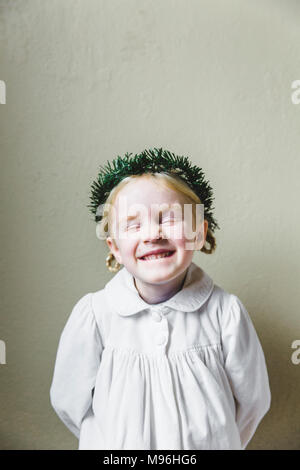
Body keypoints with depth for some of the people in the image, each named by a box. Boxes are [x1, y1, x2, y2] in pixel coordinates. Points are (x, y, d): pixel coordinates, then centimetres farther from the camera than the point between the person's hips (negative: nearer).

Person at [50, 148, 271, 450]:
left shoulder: (226, 313, -22)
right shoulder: (93, 315, -23)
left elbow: (252, 402, -9)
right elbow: (70, 402, -11)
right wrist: (113, 442, -1)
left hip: (206, 444, 1)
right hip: (119, 444, 0)